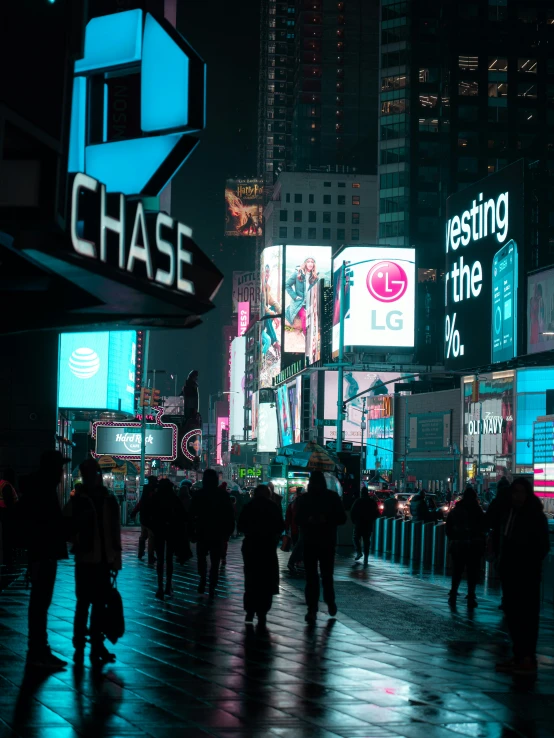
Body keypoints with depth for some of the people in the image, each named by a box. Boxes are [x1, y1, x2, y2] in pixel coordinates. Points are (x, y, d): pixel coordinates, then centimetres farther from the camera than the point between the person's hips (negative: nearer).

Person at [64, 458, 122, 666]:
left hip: (104, 559, 3)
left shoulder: (109, 500, 8)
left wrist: (116, 557, 5)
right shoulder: (77, 500, -1)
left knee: (100, 604, 9)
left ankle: (97, 644, 18)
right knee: (84, 603, -2)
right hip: (86, 559, -3)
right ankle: (79, 646, 5)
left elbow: (115, 530, 8)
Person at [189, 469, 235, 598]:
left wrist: (191, 533, 2)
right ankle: (212, 588, 2)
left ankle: (203, 580, 1)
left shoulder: (198, 496, -5)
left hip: (202, 533, 0)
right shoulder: (223, 496, -3)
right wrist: (228, 532, 7)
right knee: (215, 562, 8)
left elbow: (191, 516, -5)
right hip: (218, 534, 0)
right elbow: (230, 516, -1)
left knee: (201, 557, 20)